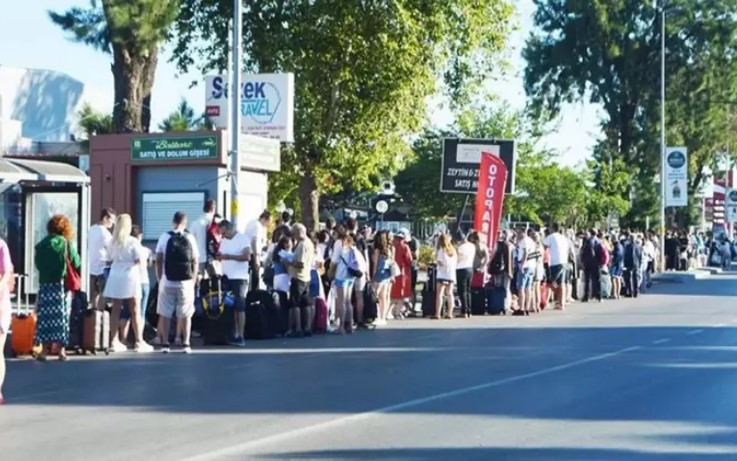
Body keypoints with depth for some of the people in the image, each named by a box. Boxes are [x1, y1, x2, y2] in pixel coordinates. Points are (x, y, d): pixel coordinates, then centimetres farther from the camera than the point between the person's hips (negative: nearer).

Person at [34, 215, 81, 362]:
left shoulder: (41, 244, 2)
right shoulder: (66, 243, -6)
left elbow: (38, 264, 8)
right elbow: (76, 263, -2)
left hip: (45, 284, 2)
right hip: (62, 285, -2)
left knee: (45, 316, 3)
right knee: (61, 317, 5)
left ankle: (45, 349, -1)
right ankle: (61, 349, 6)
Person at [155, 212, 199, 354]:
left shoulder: (164, 237, -1)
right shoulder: (190, 238, 1)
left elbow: (159, 261, -1)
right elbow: (195, 262, 2)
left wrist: (159, 279, 8)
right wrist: (193, 280, 12)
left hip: (167, 282, 0)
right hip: (186, 283, 0)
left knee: (164, 314, 7)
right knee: (185, 315, 7)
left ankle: (164, 344, 6)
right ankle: (185, 344, 5)